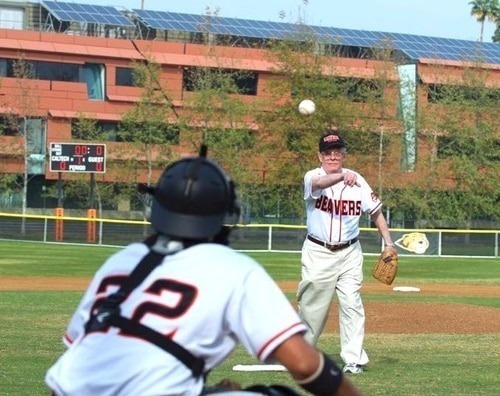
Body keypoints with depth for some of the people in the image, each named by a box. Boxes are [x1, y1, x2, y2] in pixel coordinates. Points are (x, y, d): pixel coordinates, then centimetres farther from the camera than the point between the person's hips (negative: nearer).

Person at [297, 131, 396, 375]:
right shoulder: (312, 177, -8)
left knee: (352, 303, -7)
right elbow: (319, 184, -34)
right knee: (312, 304, 5)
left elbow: (375, 211, 9)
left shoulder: (357, 180, 1)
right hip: (318, 253, -2)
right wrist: (341, 176, -54)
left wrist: (388, 243, 1)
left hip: (349, 253, 2)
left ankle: (354, 359, -3)